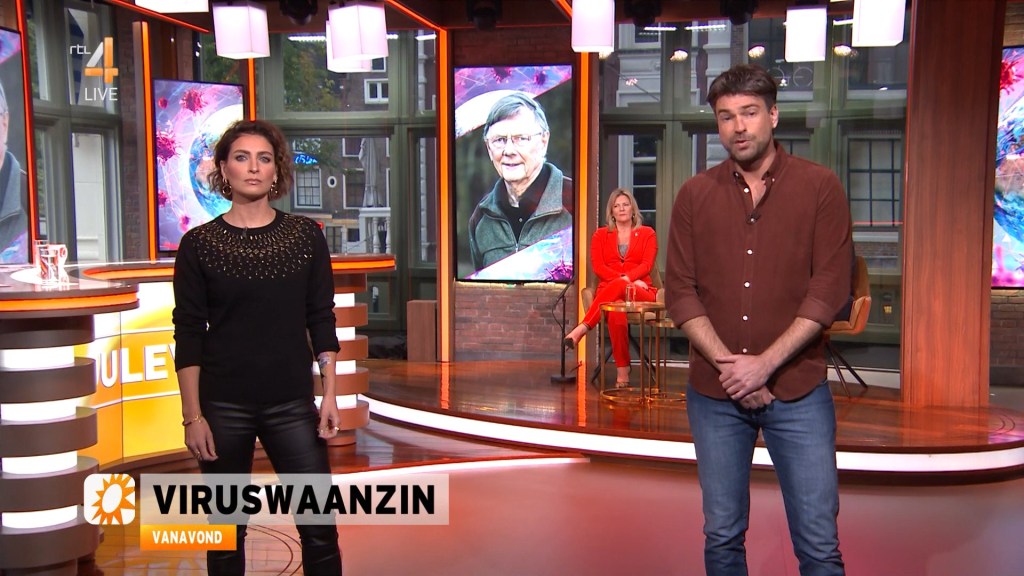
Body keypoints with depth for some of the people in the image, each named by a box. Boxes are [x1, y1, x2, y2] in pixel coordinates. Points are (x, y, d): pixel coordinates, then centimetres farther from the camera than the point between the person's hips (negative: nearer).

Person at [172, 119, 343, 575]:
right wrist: (193, 416, -6)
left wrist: (330, 394, 0)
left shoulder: (306, 236, 2)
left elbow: (322, 321, 5)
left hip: (292, 404, 1)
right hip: (223, 406, -1)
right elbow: (188, 336, -2)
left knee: (320, 529, 1)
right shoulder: (199, 243, -2)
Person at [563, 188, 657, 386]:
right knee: (616, 312, -39)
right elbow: (598, 267, 2)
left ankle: (582, 328, -43)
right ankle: (622, 372, -40)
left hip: (640, 294, -1)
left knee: (618, 287, -39)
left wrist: (625, 279, -22)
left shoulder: (647, 233, 13)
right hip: (608, 291, 1)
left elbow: (646, 265, -2)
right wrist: (629, 281, -13)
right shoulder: (601, 235, 16)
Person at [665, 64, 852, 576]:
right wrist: (727, 364, -12)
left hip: (799, 392, -2)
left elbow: (830, 288, -8)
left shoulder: (820, 188, -1)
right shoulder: (695, 195, 5)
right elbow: (679, 292, 0)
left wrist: (764, 364, -14)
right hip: (714, 394, 2)